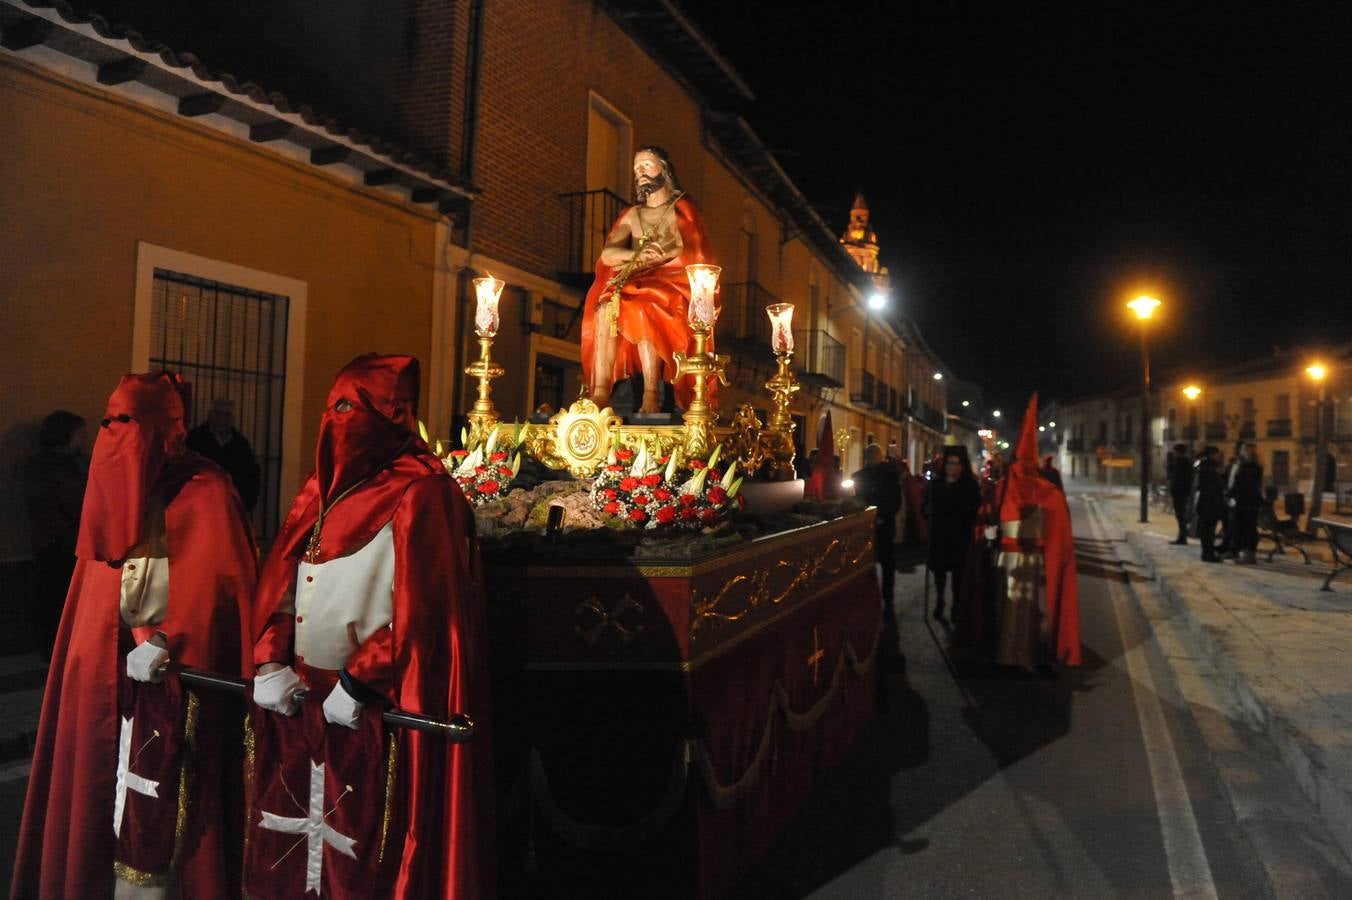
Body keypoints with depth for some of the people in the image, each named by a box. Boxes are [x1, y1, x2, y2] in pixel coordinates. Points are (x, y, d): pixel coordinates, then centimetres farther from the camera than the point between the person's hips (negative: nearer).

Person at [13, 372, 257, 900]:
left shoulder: (206, 494, -9)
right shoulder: (115, 485, 12)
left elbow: (217, 586, -15)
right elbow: (95, 593, 18)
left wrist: (164, 644, -23)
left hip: (164, 683, -7)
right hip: (102, 676, 7)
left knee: (150, 815, -2)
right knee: (103, 801, 13)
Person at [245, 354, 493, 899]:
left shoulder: (419, 494, -10)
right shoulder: (321, 488, 13)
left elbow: (421, 608, -16)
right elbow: (278, 582, 10)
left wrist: (356, 685, -16)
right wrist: (268, 664, -3)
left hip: (372, 713, -7)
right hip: (296, 701, 7)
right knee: (285, 851, 12)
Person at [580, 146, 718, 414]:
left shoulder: (682, 209, 9)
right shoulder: (632, 215, 22)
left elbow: (689, 254, -8)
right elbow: (607, 254, 8)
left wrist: (639, 263, -13)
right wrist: (638, 255, -13)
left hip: (672, 285, -4)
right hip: (636, 286, 4)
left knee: (641, 309, -35)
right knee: (606, 308, -28)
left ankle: (651, 395, -39)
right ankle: (600, 392, -38)